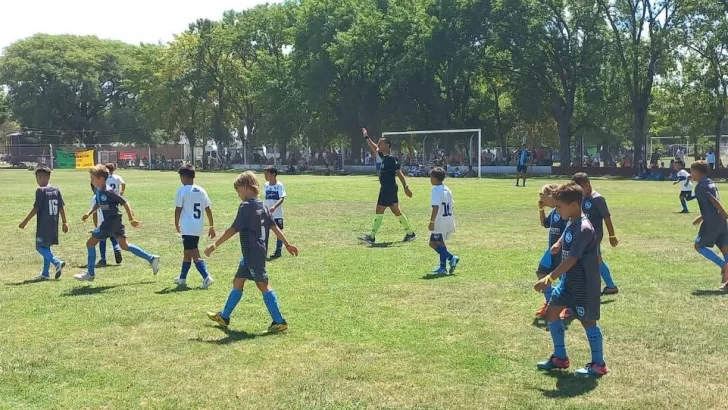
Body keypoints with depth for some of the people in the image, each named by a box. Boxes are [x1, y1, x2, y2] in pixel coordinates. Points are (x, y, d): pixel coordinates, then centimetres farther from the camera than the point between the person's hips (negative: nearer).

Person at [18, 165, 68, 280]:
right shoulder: (56, 190, 6)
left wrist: (25, 221, -7)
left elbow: (36, 208, -14)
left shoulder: (40, 190, -12)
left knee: (40, 247, 0)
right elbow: (61, 207, 7)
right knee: (46, 247, 15)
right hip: (53, 225, 7)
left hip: (43, 225, -7)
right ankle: (45, 273, 17)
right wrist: (64, 223, 13)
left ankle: (57, 263, -18)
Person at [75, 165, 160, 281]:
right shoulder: (98, 191, 6)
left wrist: (131, 219, -18)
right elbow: (97, 204, 24)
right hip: (114, 223, 9)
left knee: (90, 243, -1)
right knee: (124, 246, 13)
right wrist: (88, 213, 10)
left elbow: (125, 203, -18)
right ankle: (151, 259, 14)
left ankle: (90, 273, 8)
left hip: (111, 222, -9)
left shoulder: (108, 192, -20)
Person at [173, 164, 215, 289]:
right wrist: (212, 226, 11)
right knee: (187, 252, 20)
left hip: (187, 228, -7)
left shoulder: (182, 191, -10)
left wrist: (177, 224, 6)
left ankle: (206, 277, -19)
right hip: (198, 227, 7)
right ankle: (182, 278, 32)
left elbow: (178, 209, -8)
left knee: (194, 254, -6)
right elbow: (208, 209, 6)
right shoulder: (201, 190, 6)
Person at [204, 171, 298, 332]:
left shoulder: (246, 206, -15)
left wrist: (214, 246, -12)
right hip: (251, 255, 9)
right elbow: (274, 227, 9)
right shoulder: (262, 206, 9)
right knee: (237, 282, 17)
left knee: (263, 285, -6)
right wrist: (287, 244, 13)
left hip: (252, 254, -9)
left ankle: (279, 322, -4)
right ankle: (224, 317, 28)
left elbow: (233, 230, -17)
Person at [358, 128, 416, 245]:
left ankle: (372, 237, -2)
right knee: (396, 211, 13)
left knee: (379, 211, -6)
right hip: (386, 188, 9)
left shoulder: (391, 159, -15)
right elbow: (374, 148, 25)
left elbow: (399, 173, -17)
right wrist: (366, 137, 27)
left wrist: (406, 187, -20)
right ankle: (410, 233, 19)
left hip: (389, 189, -9)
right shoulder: (384, 157, 10)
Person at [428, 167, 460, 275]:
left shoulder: (436, 189, -12)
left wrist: (432, 221, -19)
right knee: (440, 243, 17)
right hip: (449, 220, 9)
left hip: (440, 221, -9)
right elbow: (452, 205, 17)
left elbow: (436, 207, -19)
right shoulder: (447, 190, 14)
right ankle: (442, 267, 16)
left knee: (433, 243, -3)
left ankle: (451, 258, -17)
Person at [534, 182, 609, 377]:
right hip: (570, 281, 10)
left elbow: (571, 260, -28)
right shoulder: (572, 224, 4)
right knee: (552, 312, 11)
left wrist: (550, 278, -28)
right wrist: (558, 245, 7)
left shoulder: (584, 229, -24)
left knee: (588, 321, 2)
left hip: (584, 284, -10)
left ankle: (599, 365, 17)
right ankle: (560, 357, 24)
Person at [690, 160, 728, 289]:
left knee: (699, 246, 7)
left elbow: (715, 201, -19)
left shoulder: (700, 186, -11)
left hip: (711, 223, -8)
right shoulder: (711, 183, 17)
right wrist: (702, 217, 28)